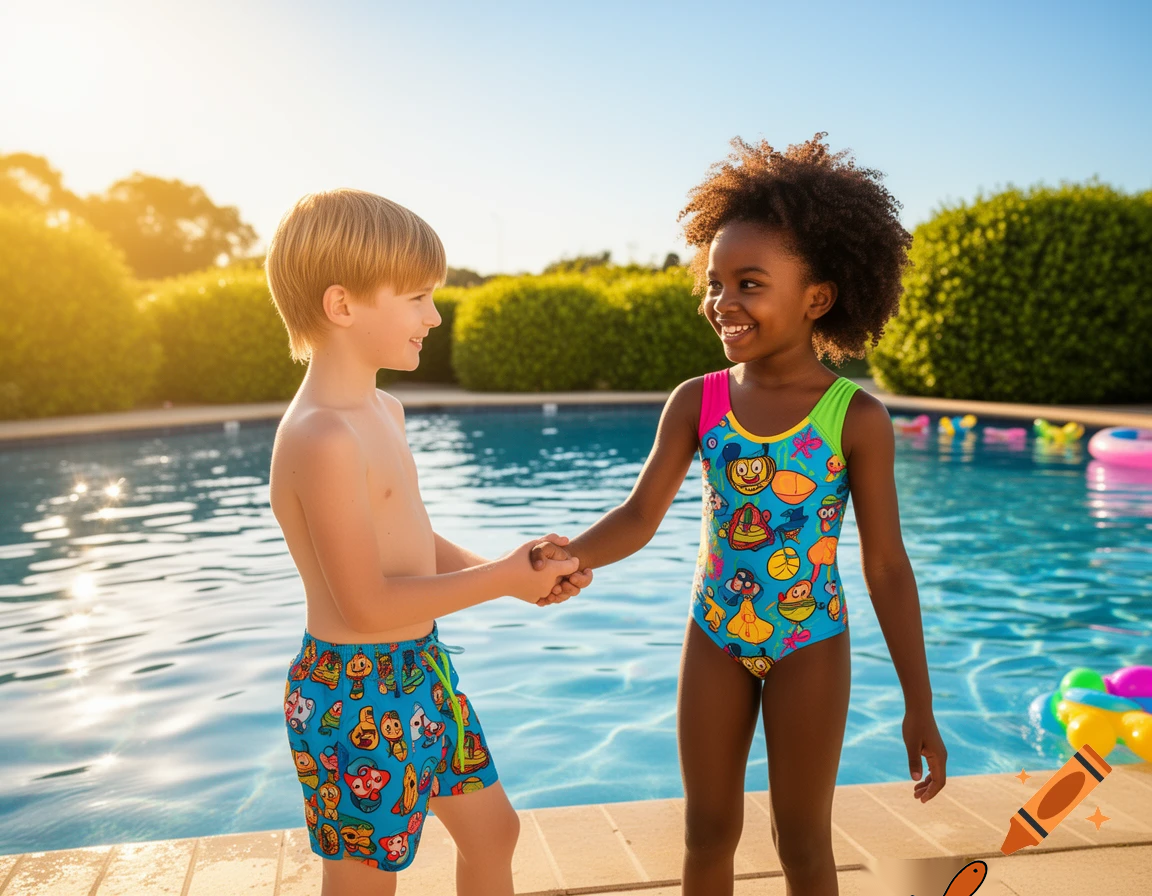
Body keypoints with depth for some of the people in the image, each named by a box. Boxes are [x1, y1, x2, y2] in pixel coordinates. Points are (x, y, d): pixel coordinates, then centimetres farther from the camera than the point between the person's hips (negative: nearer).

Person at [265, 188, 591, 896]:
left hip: (422, 669, 9)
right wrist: (503, 580, -16)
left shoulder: (383, 411, 7)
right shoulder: (323, 437, -25)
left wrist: (512, 570, -2)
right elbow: (368, 604, -25)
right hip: (355, 696, -9)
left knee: (492, 827, 22)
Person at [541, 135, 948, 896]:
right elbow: (640, 516, -12)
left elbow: (887, 566, -10)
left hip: (809, 643, -2)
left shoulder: (856, 418, -15)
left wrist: (919, 706, -7)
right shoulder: (697, 402, -7)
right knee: (708, 834, 16)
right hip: (714, 636, 3)